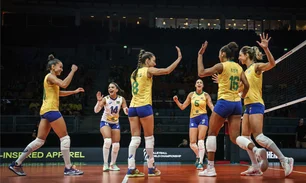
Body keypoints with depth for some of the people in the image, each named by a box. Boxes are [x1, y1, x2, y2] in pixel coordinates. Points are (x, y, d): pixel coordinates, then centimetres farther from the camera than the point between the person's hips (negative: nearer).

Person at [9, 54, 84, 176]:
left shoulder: (51, 78, 22)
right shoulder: (50, 76, -7)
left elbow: (59, 93, 35)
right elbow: (64, 84, -24)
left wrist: (74, 92, 29)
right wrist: (73, 71, -16)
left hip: (46, 111, 10)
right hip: (51, 110, -10)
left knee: (39, 140, 8)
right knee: (65, 137, -6)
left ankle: (16, 164, 8)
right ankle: (68, 168, -4)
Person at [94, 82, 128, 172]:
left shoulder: (121, 99, -11)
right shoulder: (105, 99, -18)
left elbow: (126, 112, -14)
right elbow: (96, 110, -26)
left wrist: (127, 110, -37)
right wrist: (99, 101, -42)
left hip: (115, 123, 3)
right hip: (105, 122, -3)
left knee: (116, 145, 2)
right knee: (107, 141, -25)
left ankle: (113, 164, 21)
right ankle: (105, 164, -18)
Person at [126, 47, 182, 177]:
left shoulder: (134, 73, 17)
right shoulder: (148, 70, -2)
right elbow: (167, 70, -7)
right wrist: (179, 58, 0)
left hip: (132, 107, 6)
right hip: (144, 107, -6)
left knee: (135, 138, 2)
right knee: (149, 138, 3)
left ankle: (131, 168, -6)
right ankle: (151, 168, 8)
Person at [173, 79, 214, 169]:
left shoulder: (206, 95, 2)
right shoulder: (191, 94, 7)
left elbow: (212, 107, -5)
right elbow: (182, 107, 8)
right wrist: (177, 101, -9)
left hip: (203, 118, -3)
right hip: (193, 118, 3)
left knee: (200, 140, -14)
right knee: (192, 143, -2)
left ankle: (200, 162, -11)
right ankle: (198, 156, 26)